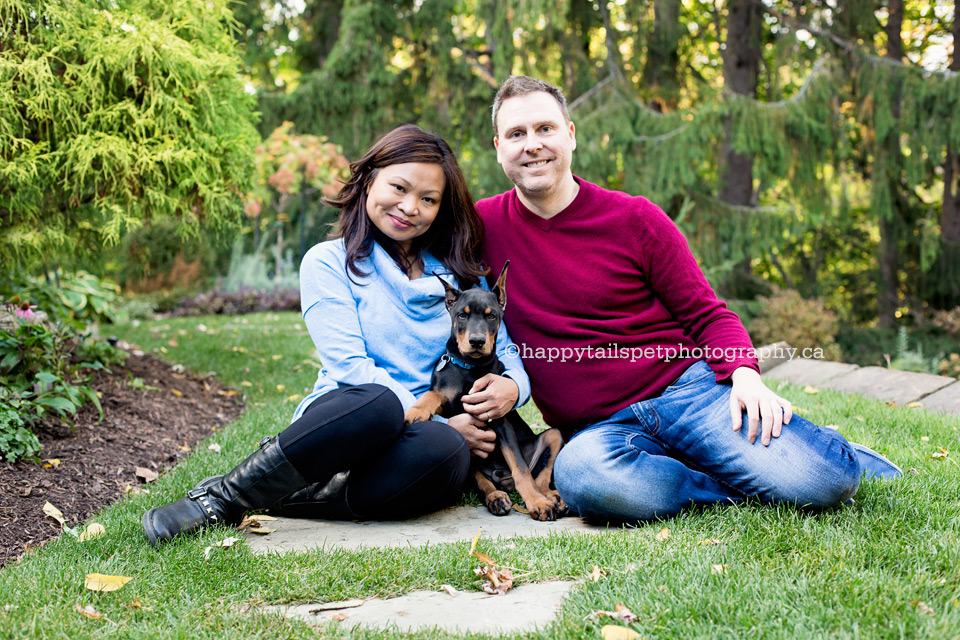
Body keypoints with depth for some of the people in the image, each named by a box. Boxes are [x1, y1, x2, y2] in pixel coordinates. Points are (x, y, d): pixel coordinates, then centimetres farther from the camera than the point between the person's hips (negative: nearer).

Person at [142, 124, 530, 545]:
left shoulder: (462, 273, 15)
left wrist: (511, 384, -11)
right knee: (379, 404, -40)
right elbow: (350, 369, -8)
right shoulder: (328, 262, 2)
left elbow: (504, 349, 15)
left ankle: (285, 499, -22)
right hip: (337, 424, -3)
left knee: (447, 452, -35)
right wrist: (444, 422, -16)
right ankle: (227, 495, -24)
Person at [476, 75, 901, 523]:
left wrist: (745, 374, -16)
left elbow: (708, 315, 5)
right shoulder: (483, 226, 3)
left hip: (690, 386, 0)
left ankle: (832, 456, 13)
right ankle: (740, 488, -15)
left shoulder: (634, 218, 3)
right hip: (600, 430, 1)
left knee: (819, 484, -25)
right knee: (579, 474, -39)